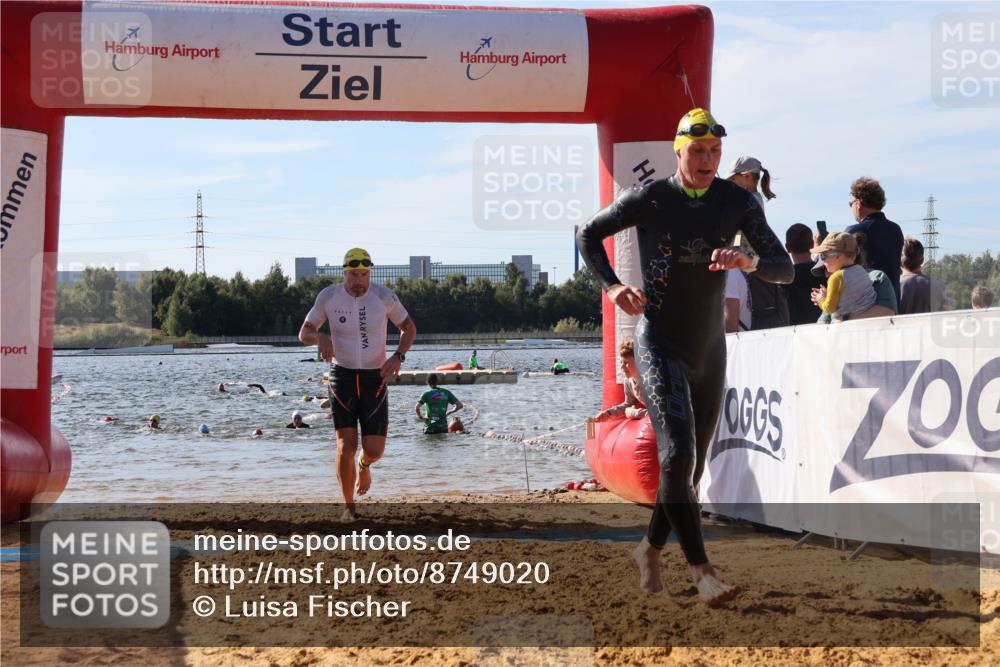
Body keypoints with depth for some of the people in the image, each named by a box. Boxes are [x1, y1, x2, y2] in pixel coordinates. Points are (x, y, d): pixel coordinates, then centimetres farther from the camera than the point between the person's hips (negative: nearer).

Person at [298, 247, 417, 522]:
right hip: (343, 376, 0)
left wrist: (398, 357, -11)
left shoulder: (384, 296, -7)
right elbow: (304, 333, 4)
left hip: (375, 379, 0)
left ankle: (364, 465, 34)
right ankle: (349, 507, 6)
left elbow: (409, 328, 7)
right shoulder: (329, 297, -6)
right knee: (346, 445, -11)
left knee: (374, 450, -6)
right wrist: (320, 338, -21)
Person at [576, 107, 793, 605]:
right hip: (659, 345, -4)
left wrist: (749, 261, -28)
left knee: (693, 465, 12)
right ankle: (701, 570, -19)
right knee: (677, 455, -20)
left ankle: (650, 549, 33)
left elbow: (785, 269, -5)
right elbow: (588, 234, 3)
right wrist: (612, 286, -13)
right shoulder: (649, 199, -9)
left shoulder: (738, 202, -3)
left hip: (710, 349, 4)